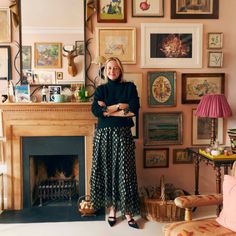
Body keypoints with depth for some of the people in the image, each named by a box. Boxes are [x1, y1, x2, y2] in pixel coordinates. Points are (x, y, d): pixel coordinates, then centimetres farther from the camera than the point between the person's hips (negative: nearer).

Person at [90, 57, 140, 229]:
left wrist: (107, 109, -9)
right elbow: (96, 111, -9)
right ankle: (112, 208, 21)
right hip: (104, 135, 2)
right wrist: (119, 106, -10)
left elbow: (134, 110, -11)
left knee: (124, 171, 0)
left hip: (123, 134, -1)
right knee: (106, 170, 6)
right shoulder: (101, 89, 9)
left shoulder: (129, 87, 5)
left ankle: (127, 211, 12)